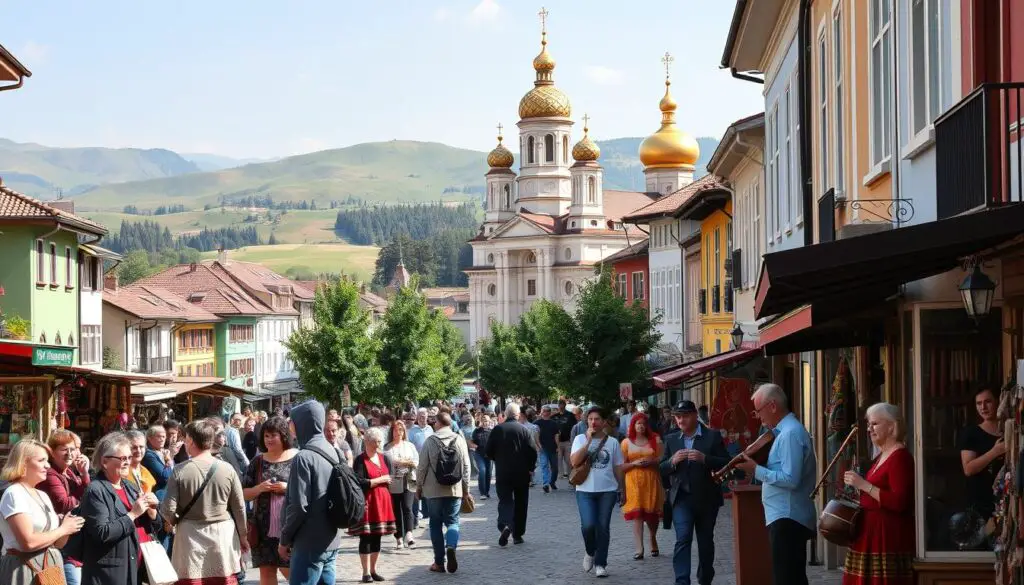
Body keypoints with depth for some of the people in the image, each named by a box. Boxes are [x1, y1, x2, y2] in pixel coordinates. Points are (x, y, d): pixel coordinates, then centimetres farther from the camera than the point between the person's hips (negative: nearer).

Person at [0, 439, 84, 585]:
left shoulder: (43, 496, 14)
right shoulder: (14, 494, -11)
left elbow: (58, 543, 16)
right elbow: (28, 542, -21)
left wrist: (68, 527, -4)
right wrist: (63, 529, -11)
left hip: (51, 566, 8)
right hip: (25, 570, -8)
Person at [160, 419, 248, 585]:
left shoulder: (180, 471, -9)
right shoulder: (227, 469, -4)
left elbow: (168, 510, -9)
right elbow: (239, 508, 2)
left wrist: (175, 522, 14)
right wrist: (242, 536, 17)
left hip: (191, 536, -1)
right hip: (223, 536, 2)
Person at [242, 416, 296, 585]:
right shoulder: (258, 462, 8)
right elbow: (243, 494, 9)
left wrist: (289, 488, -15)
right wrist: (259, 488, -10)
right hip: (263, 527, 4)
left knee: (290, 570, -3)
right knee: (266, 570, 6)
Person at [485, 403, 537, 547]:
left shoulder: (497, 430, -4)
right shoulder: (524, 430, -6)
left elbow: (489, 452, -1)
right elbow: (533, 451, -10)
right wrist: (530, 467, 4)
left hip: (502, 473, 0)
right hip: (522, 473, 0)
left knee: (505, 500, 3)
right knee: (520, 503, 12)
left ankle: (505, 525, -25)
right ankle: (518, 534, 16)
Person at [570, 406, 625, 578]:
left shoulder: (612, 442, 4)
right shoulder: (580, 439, 2)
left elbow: (618, 468, 11)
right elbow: (574, 461, -12)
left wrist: (621, 489, 13)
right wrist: (588, 441, -15)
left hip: (607, 490, 1)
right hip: (585, 491, -1)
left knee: (603, 527, 2)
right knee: (588, 525, -14)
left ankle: (600, 563, 13)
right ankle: (589, 552, 15)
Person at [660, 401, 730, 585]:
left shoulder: (713, 436, -2)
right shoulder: (671, 440, 7)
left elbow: (726, 464, -6)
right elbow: (662, 468, 7)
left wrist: (704, 459, -22)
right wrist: (673, 461, -14)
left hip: (706, 498, 0)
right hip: (682, 497, 0)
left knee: (705, 541, 13)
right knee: (683, 539, -15)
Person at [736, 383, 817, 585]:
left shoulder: (790, 434, -18)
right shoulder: (787, 430, 15)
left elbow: (790, 479, -24)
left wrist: (756, 470, -17)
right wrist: (757, 468, 6)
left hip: (787, 519, -11)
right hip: (790, 517, 11)